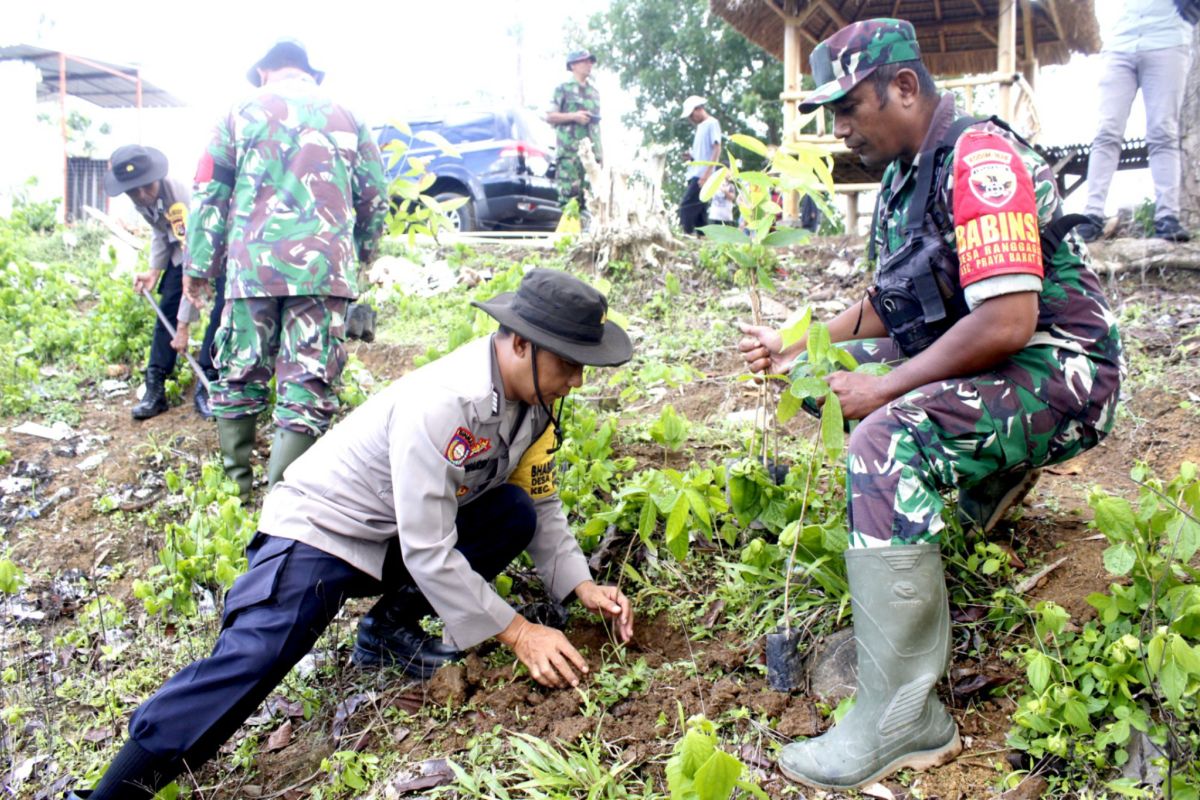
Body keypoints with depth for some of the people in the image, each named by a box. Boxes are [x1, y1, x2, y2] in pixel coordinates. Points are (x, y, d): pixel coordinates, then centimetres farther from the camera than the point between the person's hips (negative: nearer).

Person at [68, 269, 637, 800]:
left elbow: (540, 502, 4)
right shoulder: (442, 404, -32)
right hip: (321, 527, -7)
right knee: (253, 659, -26)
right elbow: (429, 553, -31)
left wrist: (581, 586, -8)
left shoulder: (532, 394, -7)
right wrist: (514, 632, -25)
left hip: (394, 541, 8)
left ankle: (392, 626, 0)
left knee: (516, 515, -12)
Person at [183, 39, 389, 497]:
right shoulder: (347, 119, 15)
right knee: (307, 391, -3)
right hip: (325, 269, 0)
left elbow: (209, 194, 8)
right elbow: (375, 200, 16)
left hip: (252, 268, 1)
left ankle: (235, 490, 19)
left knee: (240, 381, 13)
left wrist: (198, 265, 12)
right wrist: (362, 254, 31)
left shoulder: (242, 113, 13)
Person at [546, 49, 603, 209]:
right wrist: (574, 116, -14)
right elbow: (549, 116, -2)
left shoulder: (594, 91, 21)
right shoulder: (563, 89, 3)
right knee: (569, 192, -12)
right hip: (569, 150, -6)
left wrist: (601, 150, 17)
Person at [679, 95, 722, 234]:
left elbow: (717, 149, -12)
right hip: (694, 175, 9)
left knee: (685, 207, -17)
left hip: (701, 176, -9)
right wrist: (691, 156, 6)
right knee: (699, 211, 5)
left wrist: (707, 174, -20)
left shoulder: (712, 123, -4)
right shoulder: (700, 127, 23)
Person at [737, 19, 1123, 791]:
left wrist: (883, 388, -22)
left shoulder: (981, 157, -18)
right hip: (973, 365, 10)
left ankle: (901, 721, -26)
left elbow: (1007, 321, -27)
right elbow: (887, 305, 17)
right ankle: (995, 468, 12)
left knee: (888, 439, -33)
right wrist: (798, 343, 5)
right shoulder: (906, 177, 11)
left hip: (1055, 373, -10)